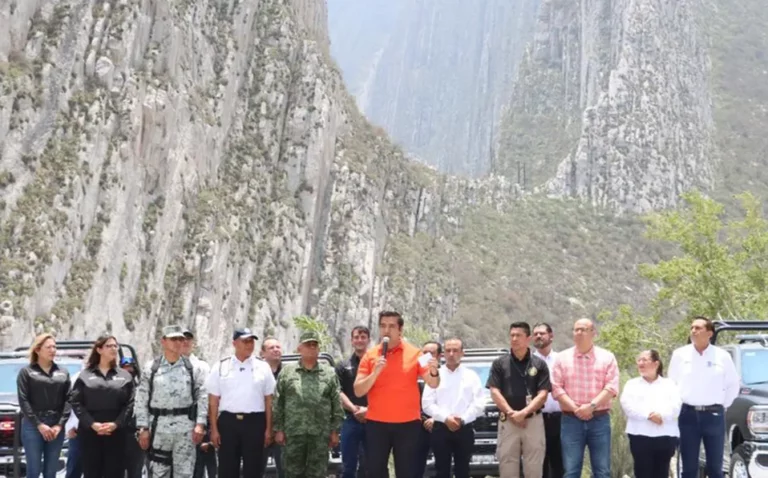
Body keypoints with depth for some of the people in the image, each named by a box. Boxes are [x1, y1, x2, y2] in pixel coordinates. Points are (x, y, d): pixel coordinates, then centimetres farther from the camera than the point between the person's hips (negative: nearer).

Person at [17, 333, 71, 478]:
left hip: (56, 427, 3)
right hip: (33, 426, -3)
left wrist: (60, 425, -6)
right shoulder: (26, 372, 2)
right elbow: (23, 401, -5)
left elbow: (68, 400, 6)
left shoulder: (63, 373, 12)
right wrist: (39, 425, -12)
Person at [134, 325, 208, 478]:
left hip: (185, 427, 0)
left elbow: (202, 397, 3)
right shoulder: (150, 368, 3)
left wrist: (200, 424, -6)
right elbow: (141, 401, 3)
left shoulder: (192, 368, 5)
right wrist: (143, 428, -2)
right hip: (159, 427, 0)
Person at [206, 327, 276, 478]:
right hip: (228, 421, 0)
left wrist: (268, 428, 1)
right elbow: (213, 401, 3)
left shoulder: (263, 367, 5)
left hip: (255, 422, 0)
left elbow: (269, 400, 6)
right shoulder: (221, 367, 3)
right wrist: (214, 429, -3)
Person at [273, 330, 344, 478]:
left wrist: (335, 431, 2)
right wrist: (278, 429, 0)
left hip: (320, 434, 0)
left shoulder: (329, 373, 7)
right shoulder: (287, 372, 5)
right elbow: (278, 403, 5)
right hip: (293, 432, 0)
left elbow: (336, 404, 6)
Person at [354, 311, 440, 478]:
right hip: (376, 423, 1)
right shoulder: (370, 355, 3)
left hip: (408, 423, -1)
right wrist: (375, 372, -17)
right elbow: (358, 391, -2)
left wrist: (434, 372, -26)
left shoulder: (414, 353, 1)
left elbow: (433, 384, -3)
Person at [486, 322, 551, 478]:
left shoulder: (539, 364, 4)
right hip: (507, 422, 0)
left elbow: (542, 394, -2)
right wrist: (511, 413, -12)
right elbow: (494, 392, -1)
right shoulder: (499, 363, 5)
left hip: (533, 421, 0)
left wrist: (523, 413, -14)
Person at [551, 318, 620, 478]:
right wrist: (575, 409, -12)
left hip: (600, 420, 0)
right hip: (571, 420, 0)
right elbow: (556, 388, 0)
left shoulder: (607, 357, 5)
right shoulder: (562, 357, 7)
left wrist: (592, 406, -16)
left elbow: (612, 387, -4)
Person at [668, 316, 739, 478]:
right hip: (688, 415, 0)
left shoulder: (722, 356, 1)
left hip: (714, 415, 0)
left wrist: (723, 405, 8)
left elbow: (733, 384, 11)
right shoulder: (680, 354, 2)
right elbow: (671, 383, 11)